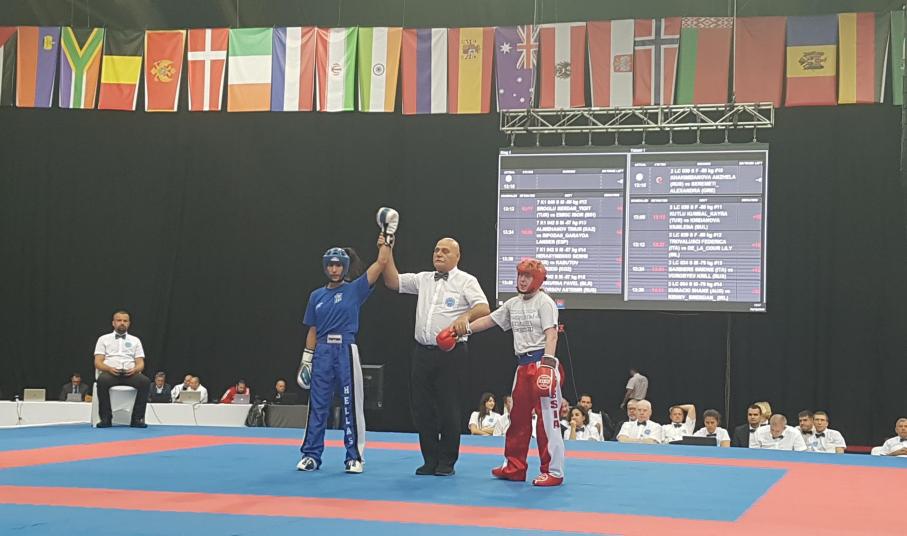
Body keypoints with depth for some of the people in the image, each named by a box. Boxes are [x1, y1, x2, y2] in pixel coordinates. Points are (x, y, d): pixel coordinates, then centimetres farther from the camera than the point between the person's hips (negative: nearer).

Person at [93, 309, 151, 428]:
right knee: (102, 380, -38)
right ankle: (106, 418, -27)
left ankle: (137, 418, -25)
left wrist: (135, 369, -14)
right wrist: (109, 368, -18)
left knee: (145, 381, -32)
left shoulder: (135, 341, 19)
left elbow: (141, 363, 11)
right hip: (110, 373, -1)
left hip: (130, 373, 1)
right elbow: (98, 363, 4)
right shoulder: (103, 339, 14)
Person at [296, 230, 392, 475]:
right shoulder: (316, 296, 11)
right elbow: (312, 331, 13)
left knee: (351, 405, 0)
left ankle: (354, 457, 7)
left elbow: (382, 262, -7)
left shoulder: (355, 289, 2)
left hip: (346, 351, -3)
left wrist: (385, 239, -2)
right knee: (317, 405, 5)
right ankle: (311, 455, 11)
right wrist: (306, 359, 9)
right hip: (322, 352, 3)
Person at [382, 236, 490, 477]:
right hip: (423, 352, 5)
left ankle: (447, 462, 9)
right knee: (421, 407, 6)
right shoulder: (423, 279, 16)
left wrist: (466, 315, -32)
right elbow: (393, 281, 11)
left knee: (448, 408, -2)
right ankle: (430, 459, 16)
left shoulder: (466, 281, 0)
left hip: (451, 353, -5)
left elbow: (484, 308, -12)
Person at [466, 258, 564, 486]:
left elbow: (551, 334, -16)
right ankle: (514, 467, 26)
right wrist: (464, 329, 14)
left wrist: (547, 363, -25)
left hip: (542, 362, -8)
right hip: (523, 365, 8)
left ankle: (553, 472, -1)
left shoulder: (544, 302, -8)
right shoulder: (513, 304, 15)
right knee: (518, 417, 14)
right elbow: (490, 319, 22)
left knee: (548, 417, -7)